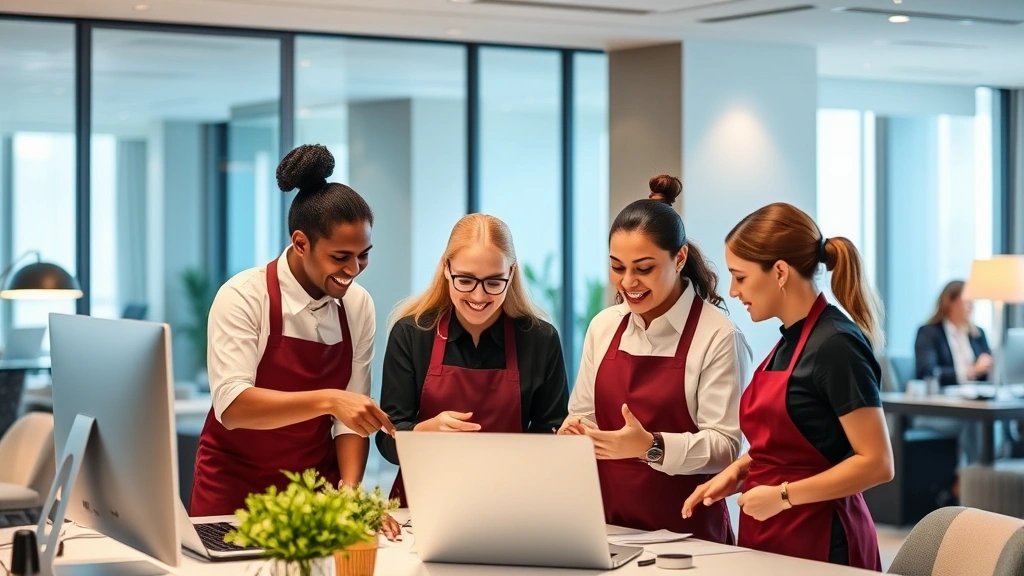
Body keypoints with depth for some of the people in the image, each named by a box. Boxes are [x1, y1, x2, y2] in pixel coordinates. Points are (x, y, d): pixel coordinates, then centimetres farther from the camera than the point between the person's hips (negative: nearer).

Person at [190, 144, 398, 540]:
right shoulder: (243, 297, -13)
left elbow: (349, 415, -1)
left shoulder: (358, 306, -1)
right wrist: (327, 400, -34)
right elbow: (232, 406, -24)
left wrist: (350, 491, -16)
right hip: (236, 489, -3)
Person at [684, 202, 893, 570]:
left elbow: (876, 463, -19)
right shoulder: (789, 341, 9)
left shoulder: (836, 345, -16)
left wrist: (783, 495, -21)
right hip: (771, 537, 8)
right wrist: (739, 471, 5)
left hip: (818, 540, -8)